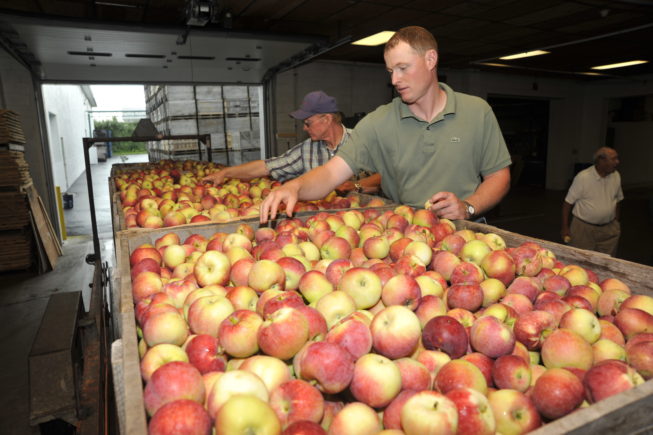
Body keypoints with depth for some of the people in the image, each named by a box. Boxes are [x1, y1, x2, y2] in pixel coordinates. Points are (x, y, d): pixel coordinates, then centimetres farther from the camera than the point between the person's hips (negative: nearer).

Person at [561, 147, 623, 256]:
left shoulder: (616, 176, 2)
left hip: (609, 229, 5)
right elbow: (568, 202, -10)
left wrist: (616, 224, 16)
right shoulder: (583, 177, -15)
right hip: (583, 229, -4)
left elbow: (617, 201, 15)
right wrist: (565, 228, -9)